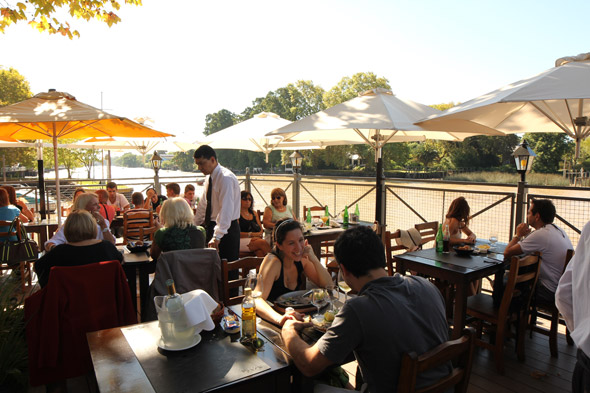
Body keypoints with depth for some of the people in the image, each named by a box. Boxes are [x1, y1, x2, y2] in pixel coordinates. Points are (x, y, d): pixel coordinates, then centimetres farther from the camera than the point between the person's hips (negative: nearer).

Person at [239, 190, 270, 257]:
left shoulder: (254, 214, 23)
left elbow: (261, 229, 19)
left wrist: (259, 235, -4)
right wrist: (251, 234, -16)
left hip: (255, 239, 5)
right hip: (242, 240, -5)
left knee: (260, 251, -31)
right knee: (263, 242, -31)